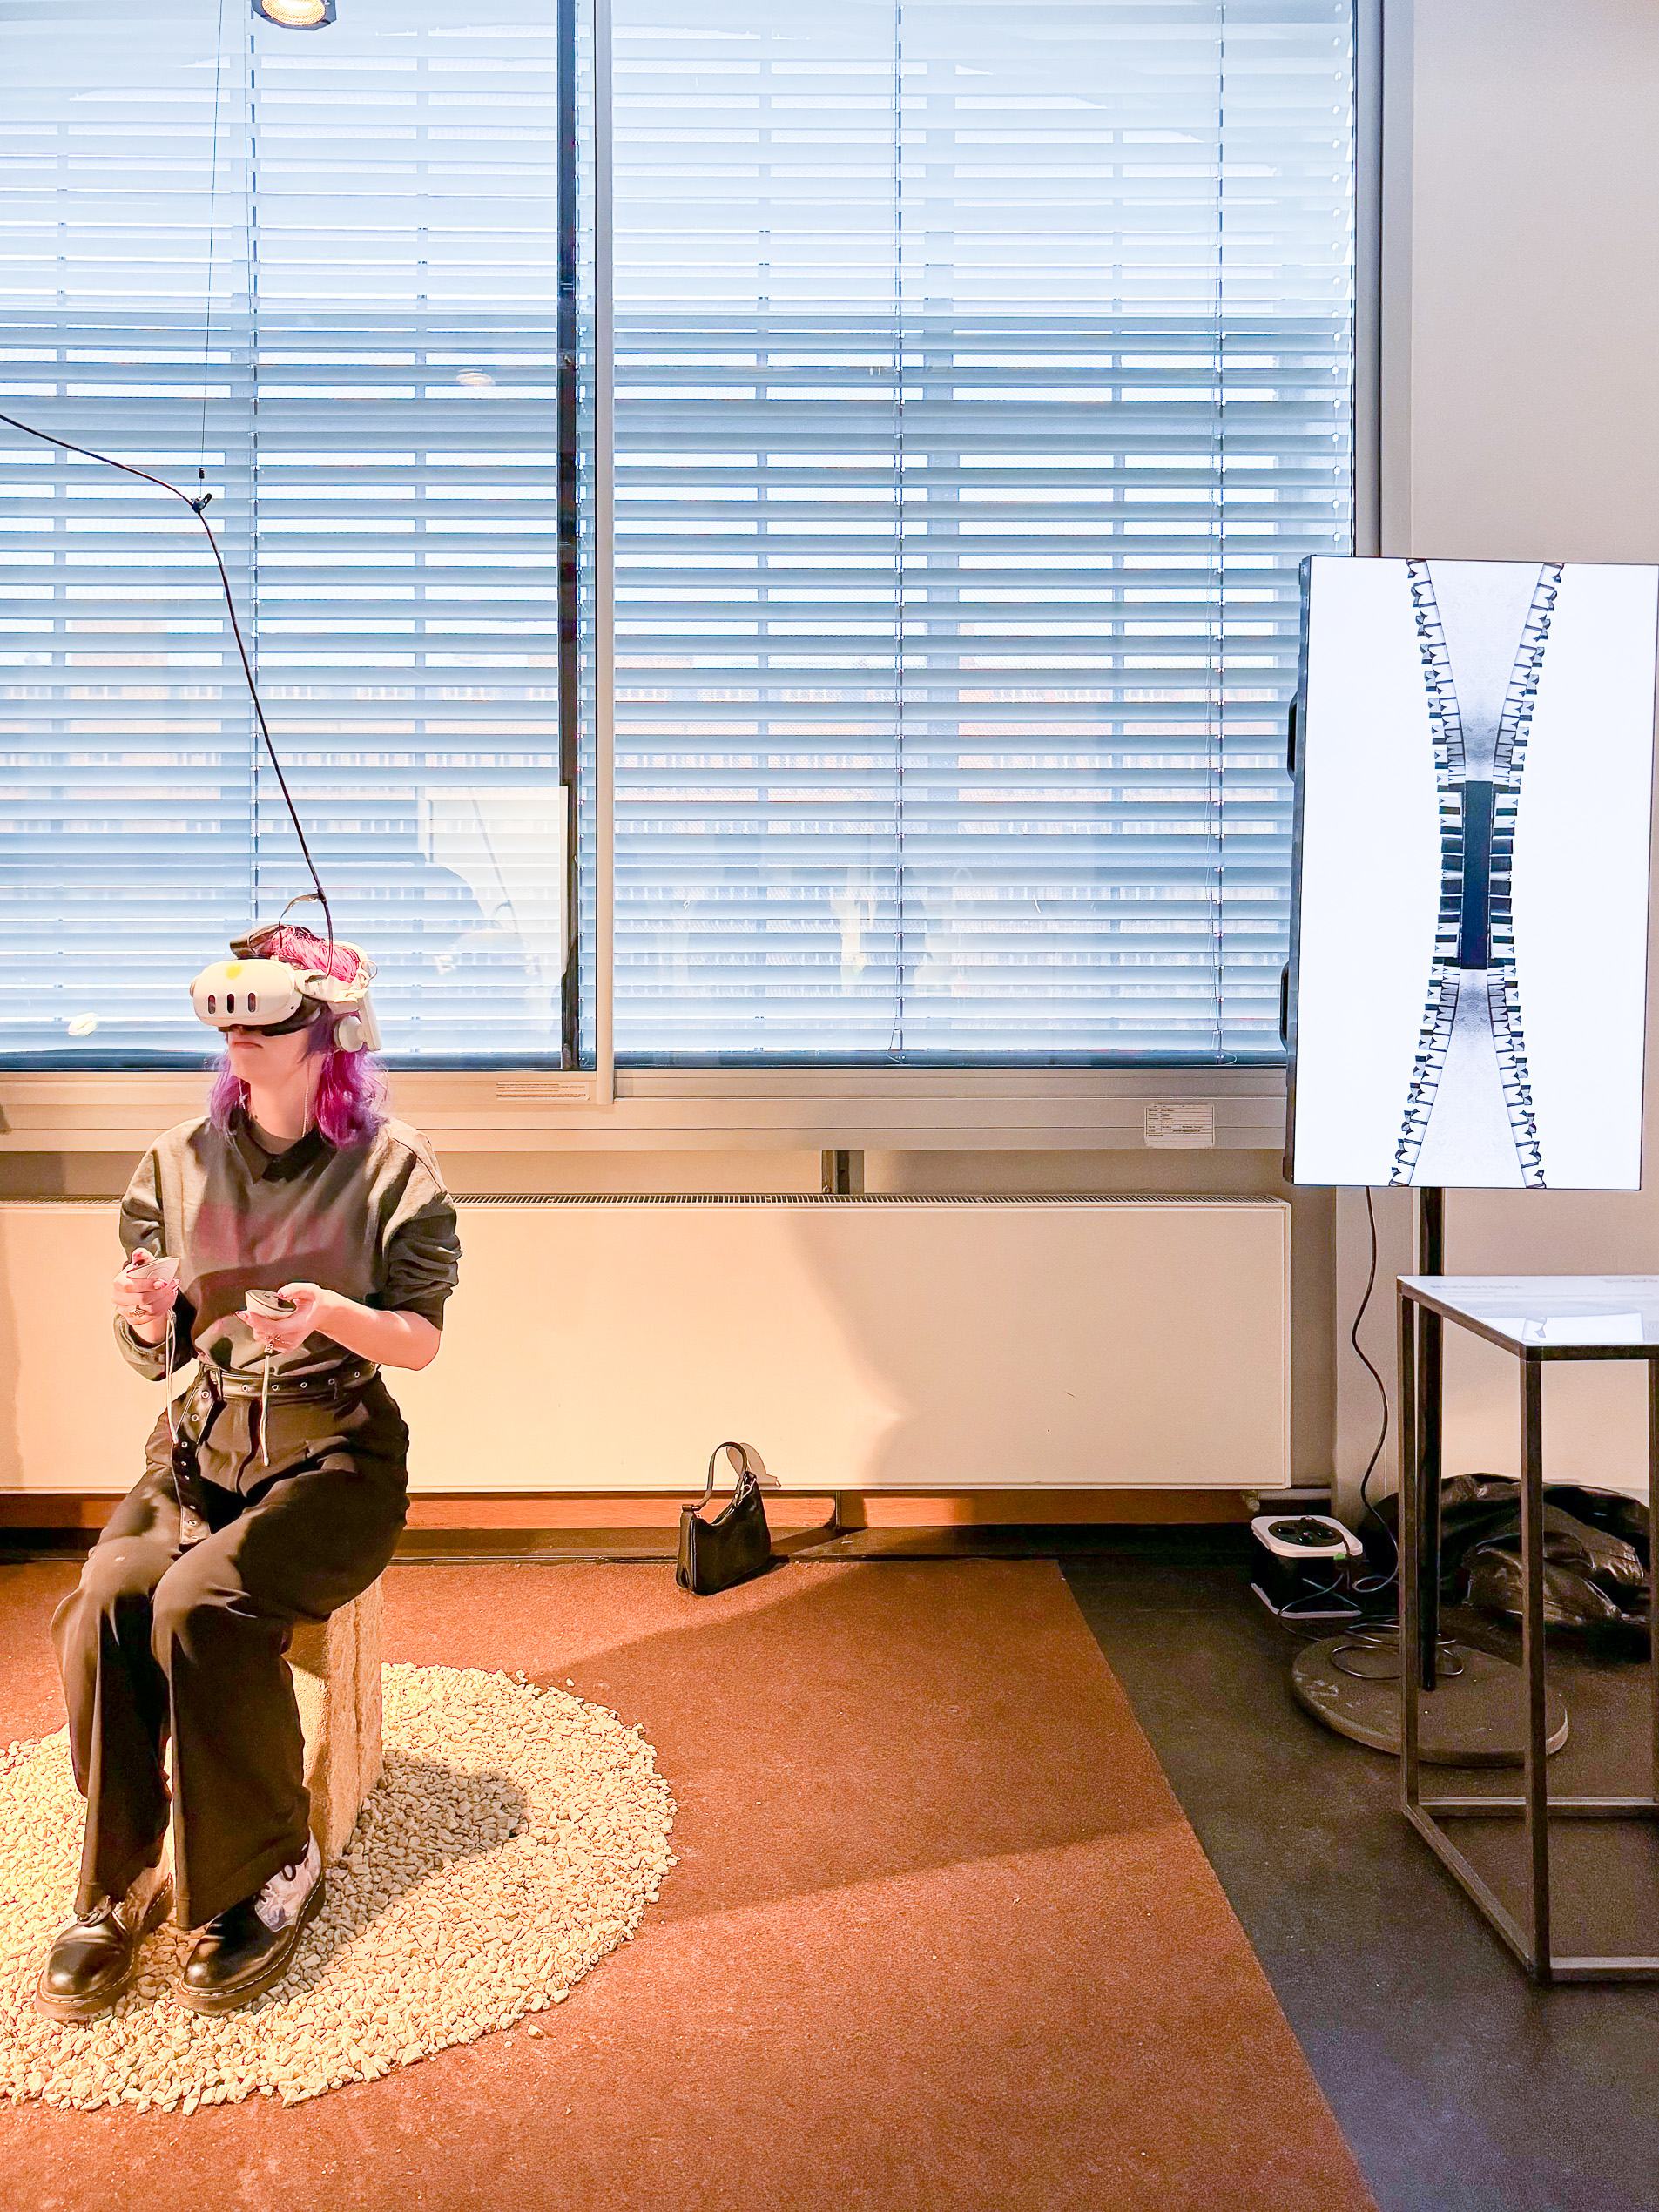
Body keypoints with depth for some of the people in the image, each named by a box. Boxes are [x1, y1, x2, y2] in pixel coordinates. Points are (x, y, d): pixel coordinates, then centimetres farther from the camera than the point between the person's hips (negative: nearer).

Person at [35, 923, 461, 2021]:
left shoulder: (391, 1164, -4)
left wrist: (327, 1313, -23)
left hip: (336, 1448, -4)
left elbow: (420, 1340, -4)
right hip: (205, 1438, 4)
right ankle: (120, 1880, -4)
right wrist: (149, 1315, -13)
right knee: (105, 1599, -23)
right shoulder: (178, 1163, 6)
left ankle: (272, 1869, -4)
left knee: (198, 1604, -26)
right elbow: (157, 1355, 10)